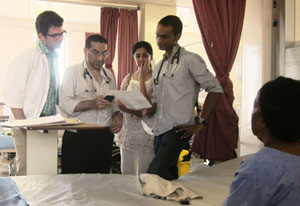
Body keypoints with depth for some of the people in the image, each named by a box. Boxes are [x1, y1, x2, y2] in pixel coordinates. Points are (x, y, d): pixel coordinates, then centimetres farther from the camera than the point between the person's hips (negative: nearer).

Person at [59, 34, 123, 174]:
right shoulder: (72, 72, -1)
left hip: (105, 136, 5)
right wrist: (92, 104, -23)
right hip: (78, 136, -5)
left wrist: (118, 115, 1)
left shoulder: (108, 75, 16)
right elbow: (65, 104, -12)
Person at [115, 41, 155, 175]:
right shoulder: (128, 78, 10)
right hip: (127, 132, 5)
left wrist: (141, 78, -13)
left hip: (146, 133, -5)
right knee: (126, 175, 12)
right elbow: (120, 103, 0)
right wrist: (136, 111, -18)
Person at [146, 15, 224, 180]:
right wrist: (144, 111, 0)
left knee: (153, 176, -20)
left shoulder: (190, 60, -3)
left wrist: (201, 123, -10)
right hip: (159, 130, 7)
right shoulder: (158, 66, 19)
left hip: (178, 130, -7)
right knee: (169, 177, 12)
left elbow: (215, 89, -7)